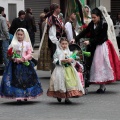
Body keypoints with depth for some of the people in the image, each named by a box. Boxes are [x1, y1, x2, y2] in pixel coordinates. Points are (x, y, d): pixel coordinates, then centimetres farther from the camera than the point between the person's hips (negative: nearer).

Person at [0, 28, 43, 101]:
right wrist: (11, 56, -16)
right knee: (17, 80, -1)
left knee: (25, 79, 4)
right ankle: (18, 96, 4)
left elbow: (29, 54, -4)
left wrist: (23, 59, -17)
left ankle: (25, 95, 14)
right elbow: (10, 53, 6)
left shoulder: (27, 44, 0)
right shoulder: (13, 44, 3)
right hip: (15, 65, 0)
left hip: (25, 64, 0)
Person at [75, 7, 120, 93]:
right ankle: (101, 86, 10)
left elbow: (100, 38, -17)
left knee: (102, 65, -4)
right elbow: (84, 32, -1)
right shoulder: (92, 24, 3)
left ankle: (103, 86, 1)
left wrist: (90, 42, -20)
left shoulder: (104, 24, -13)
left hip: (102, 47, -6)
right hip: (95, 47, 6)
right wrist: (76, 39, -13)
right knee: (96, 65, 5)